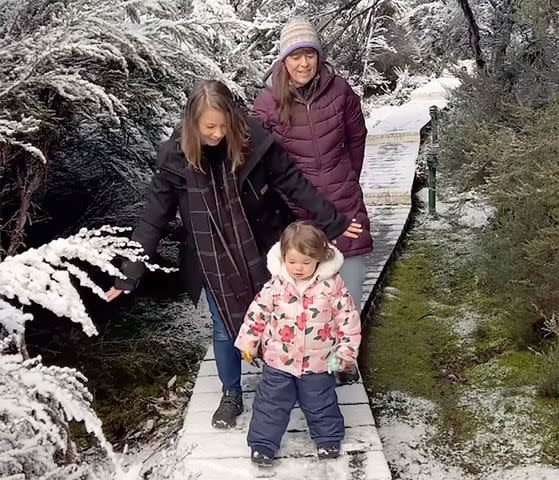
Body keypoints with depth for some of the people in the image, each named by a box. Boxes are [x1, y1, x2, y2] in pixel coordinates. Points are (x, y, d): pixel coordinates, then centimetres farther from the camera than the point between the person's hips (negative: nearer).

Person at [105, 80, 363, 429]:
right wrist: (131, 274, -10)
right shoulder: (175, 158, -15)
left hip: (262, 253, 0)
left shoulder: (254, 141, -17)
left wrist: (333, 222, -3)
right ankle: (231, 395, 37)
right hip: (213, 263, 0)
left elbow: (294, 183, -7)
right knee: (226, 331, 13)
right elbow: (154, 220, -9)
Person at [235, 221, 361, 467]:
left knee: (321, 403, 17)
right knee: (271, 403, 10)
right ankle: (263, 442, 25)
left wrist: (346, 351, -6)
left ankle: (328, 438, 38)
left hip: (318, 361, 0)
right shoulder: (275, 285, -12)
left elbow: (347, 317, -7)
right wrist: (247, 344, 3)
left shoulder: (332, 284, -14)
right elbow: (257, 313, -2)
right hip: (278, 359, 1)